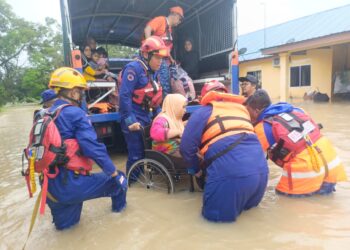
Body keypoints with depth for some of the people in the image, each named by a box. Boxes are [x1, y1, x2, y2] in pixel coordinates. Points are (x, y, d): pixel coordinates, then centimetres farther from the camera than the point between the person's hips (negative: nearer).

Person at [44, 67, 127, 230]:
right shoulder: (74, 113, -13)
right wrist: (114, 173, -7)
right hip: (71, 184, -8)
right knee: (118, 179, 18)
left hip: (50, 186, 8)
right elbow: (93, 148, -19)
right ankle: (118, 206, 37)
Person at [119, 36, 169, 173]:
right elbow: (124, 96, -24)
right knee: (136, 155, -3)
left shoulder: (152, 71, 10)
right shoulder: (133, 68, -17)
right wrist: (130, 120, -24)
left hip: (145, 117, 9)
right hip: (134, 119, -9)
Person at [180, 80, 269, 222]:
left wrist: (195, 169, 23)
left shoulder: (204, 111, 8)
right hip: (260, 169, 7)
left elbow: (186, 146, 4)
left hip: (232, 173, -6)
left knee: (214, 213, 16)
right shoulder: (241, 108, 23)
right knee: (248, 204, 35)